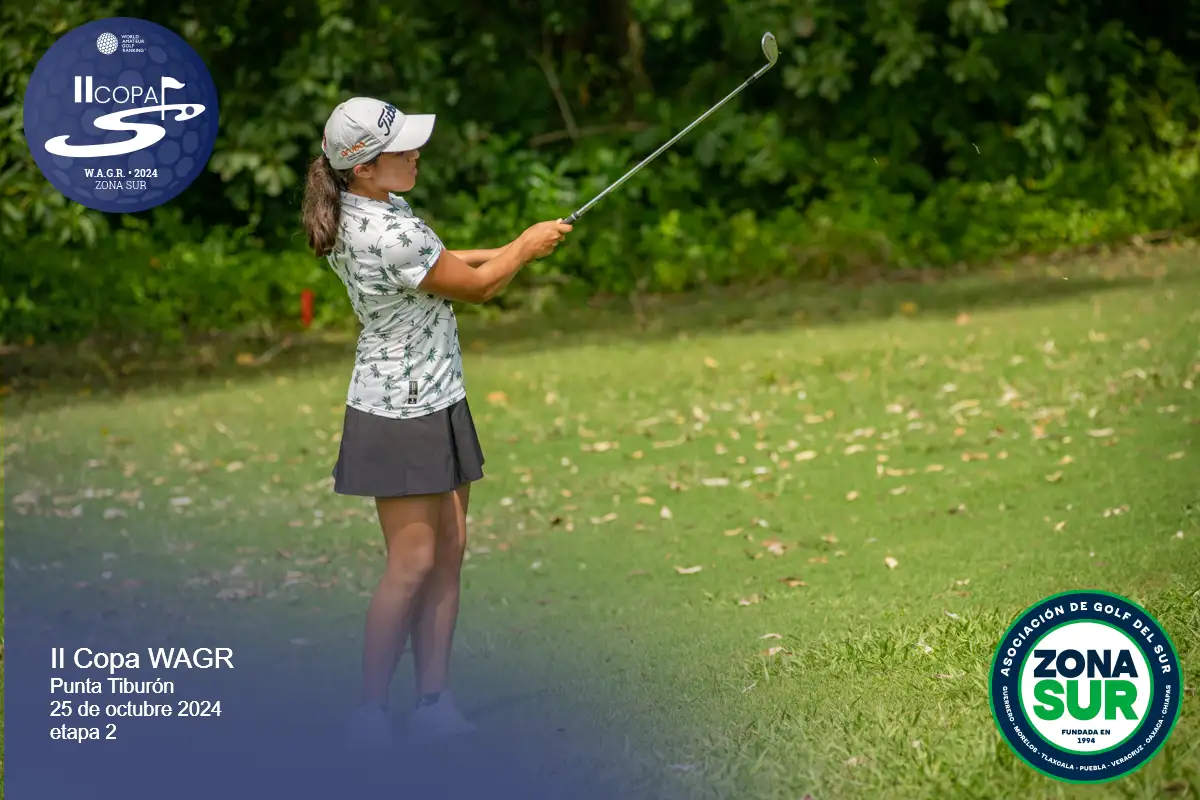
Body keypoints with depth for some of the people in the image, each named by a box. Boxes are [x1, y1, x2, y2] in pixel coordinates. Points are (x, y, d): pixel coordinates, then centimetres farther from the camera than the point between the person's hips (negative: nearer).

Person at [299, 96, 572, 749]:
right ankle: (370, 713, 1)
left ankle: (433, 701, 13)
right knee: (413, 562, -6)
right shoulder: (389, 235, -26)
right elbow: (473, 286, -12)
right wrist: (527, 247, 5)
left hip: (436, 403, 10)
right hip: (400, 417, -10)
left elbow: (434, 264, 23)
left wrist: (507, 252, 13)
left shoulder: (373, 210, 4)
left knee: (449, 550, 9)